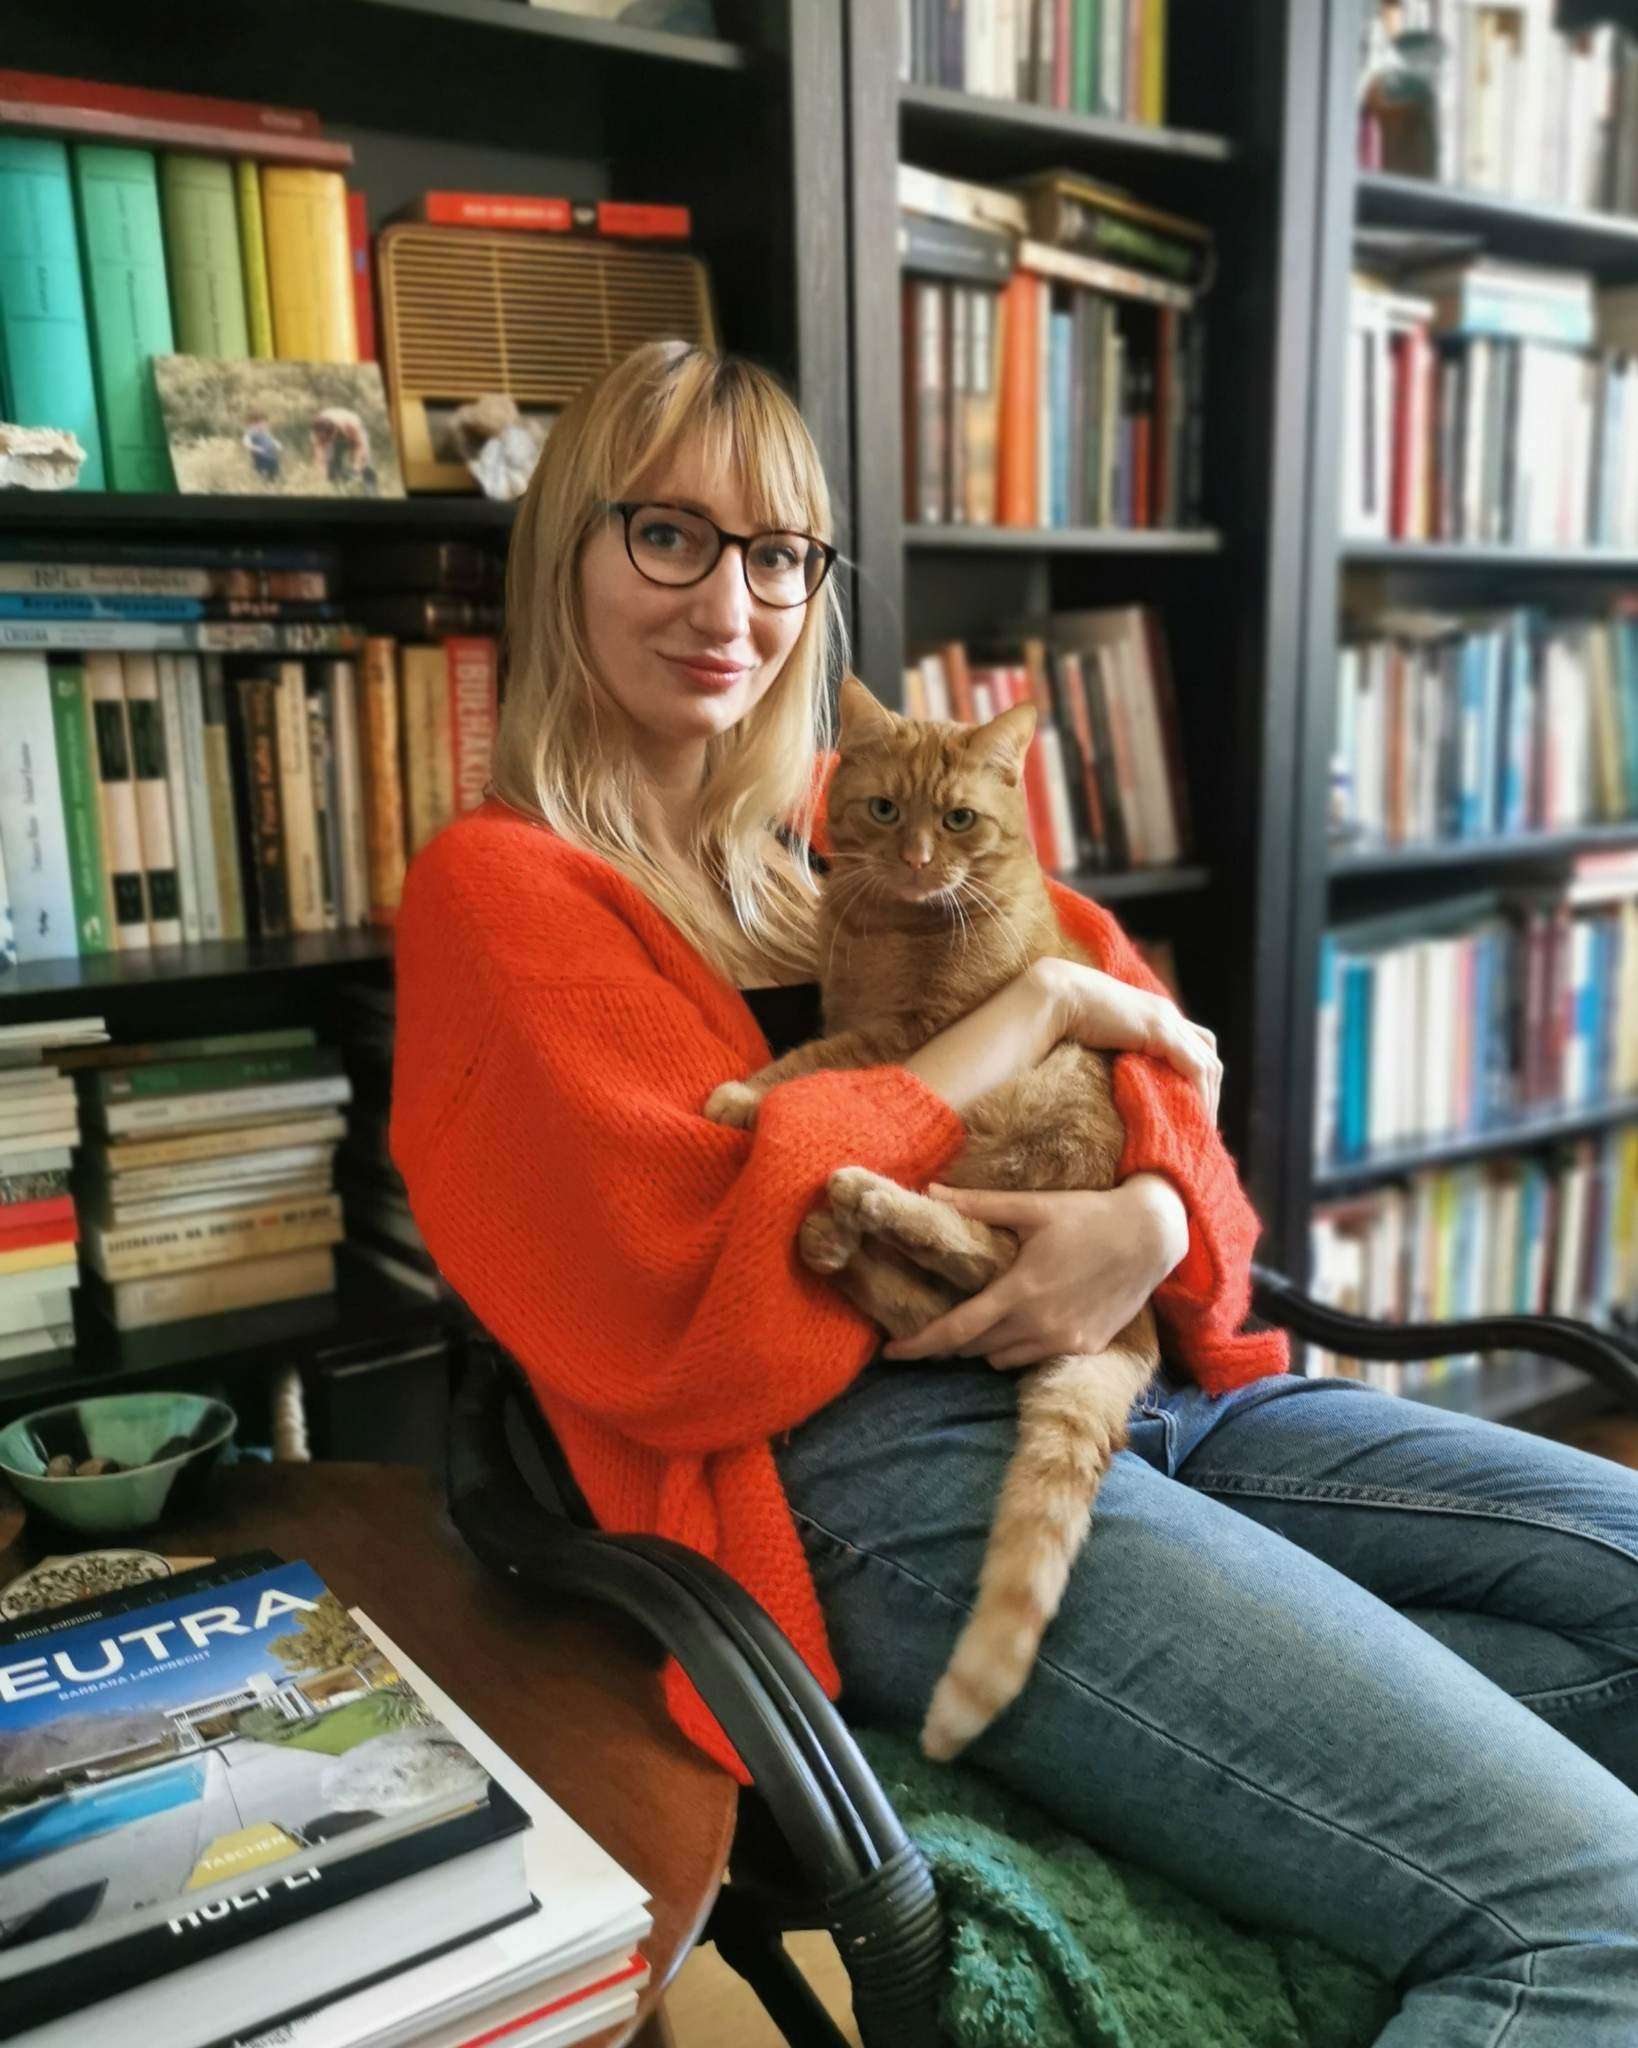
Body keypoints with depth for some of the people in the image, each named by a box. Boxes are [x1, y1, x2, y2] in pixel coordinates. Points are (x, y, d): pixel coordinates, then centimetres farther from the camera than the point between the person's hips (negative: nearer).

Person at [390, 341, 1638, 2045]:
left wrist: (1157, 1211, -11)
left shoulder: (859, 819, 20)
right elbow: (691, 1312, -12)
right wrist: (1031, 1015, -8)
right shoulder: (501, 887, 1)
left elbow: (1143, 1030, 14)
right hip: (869, 1468, -7)